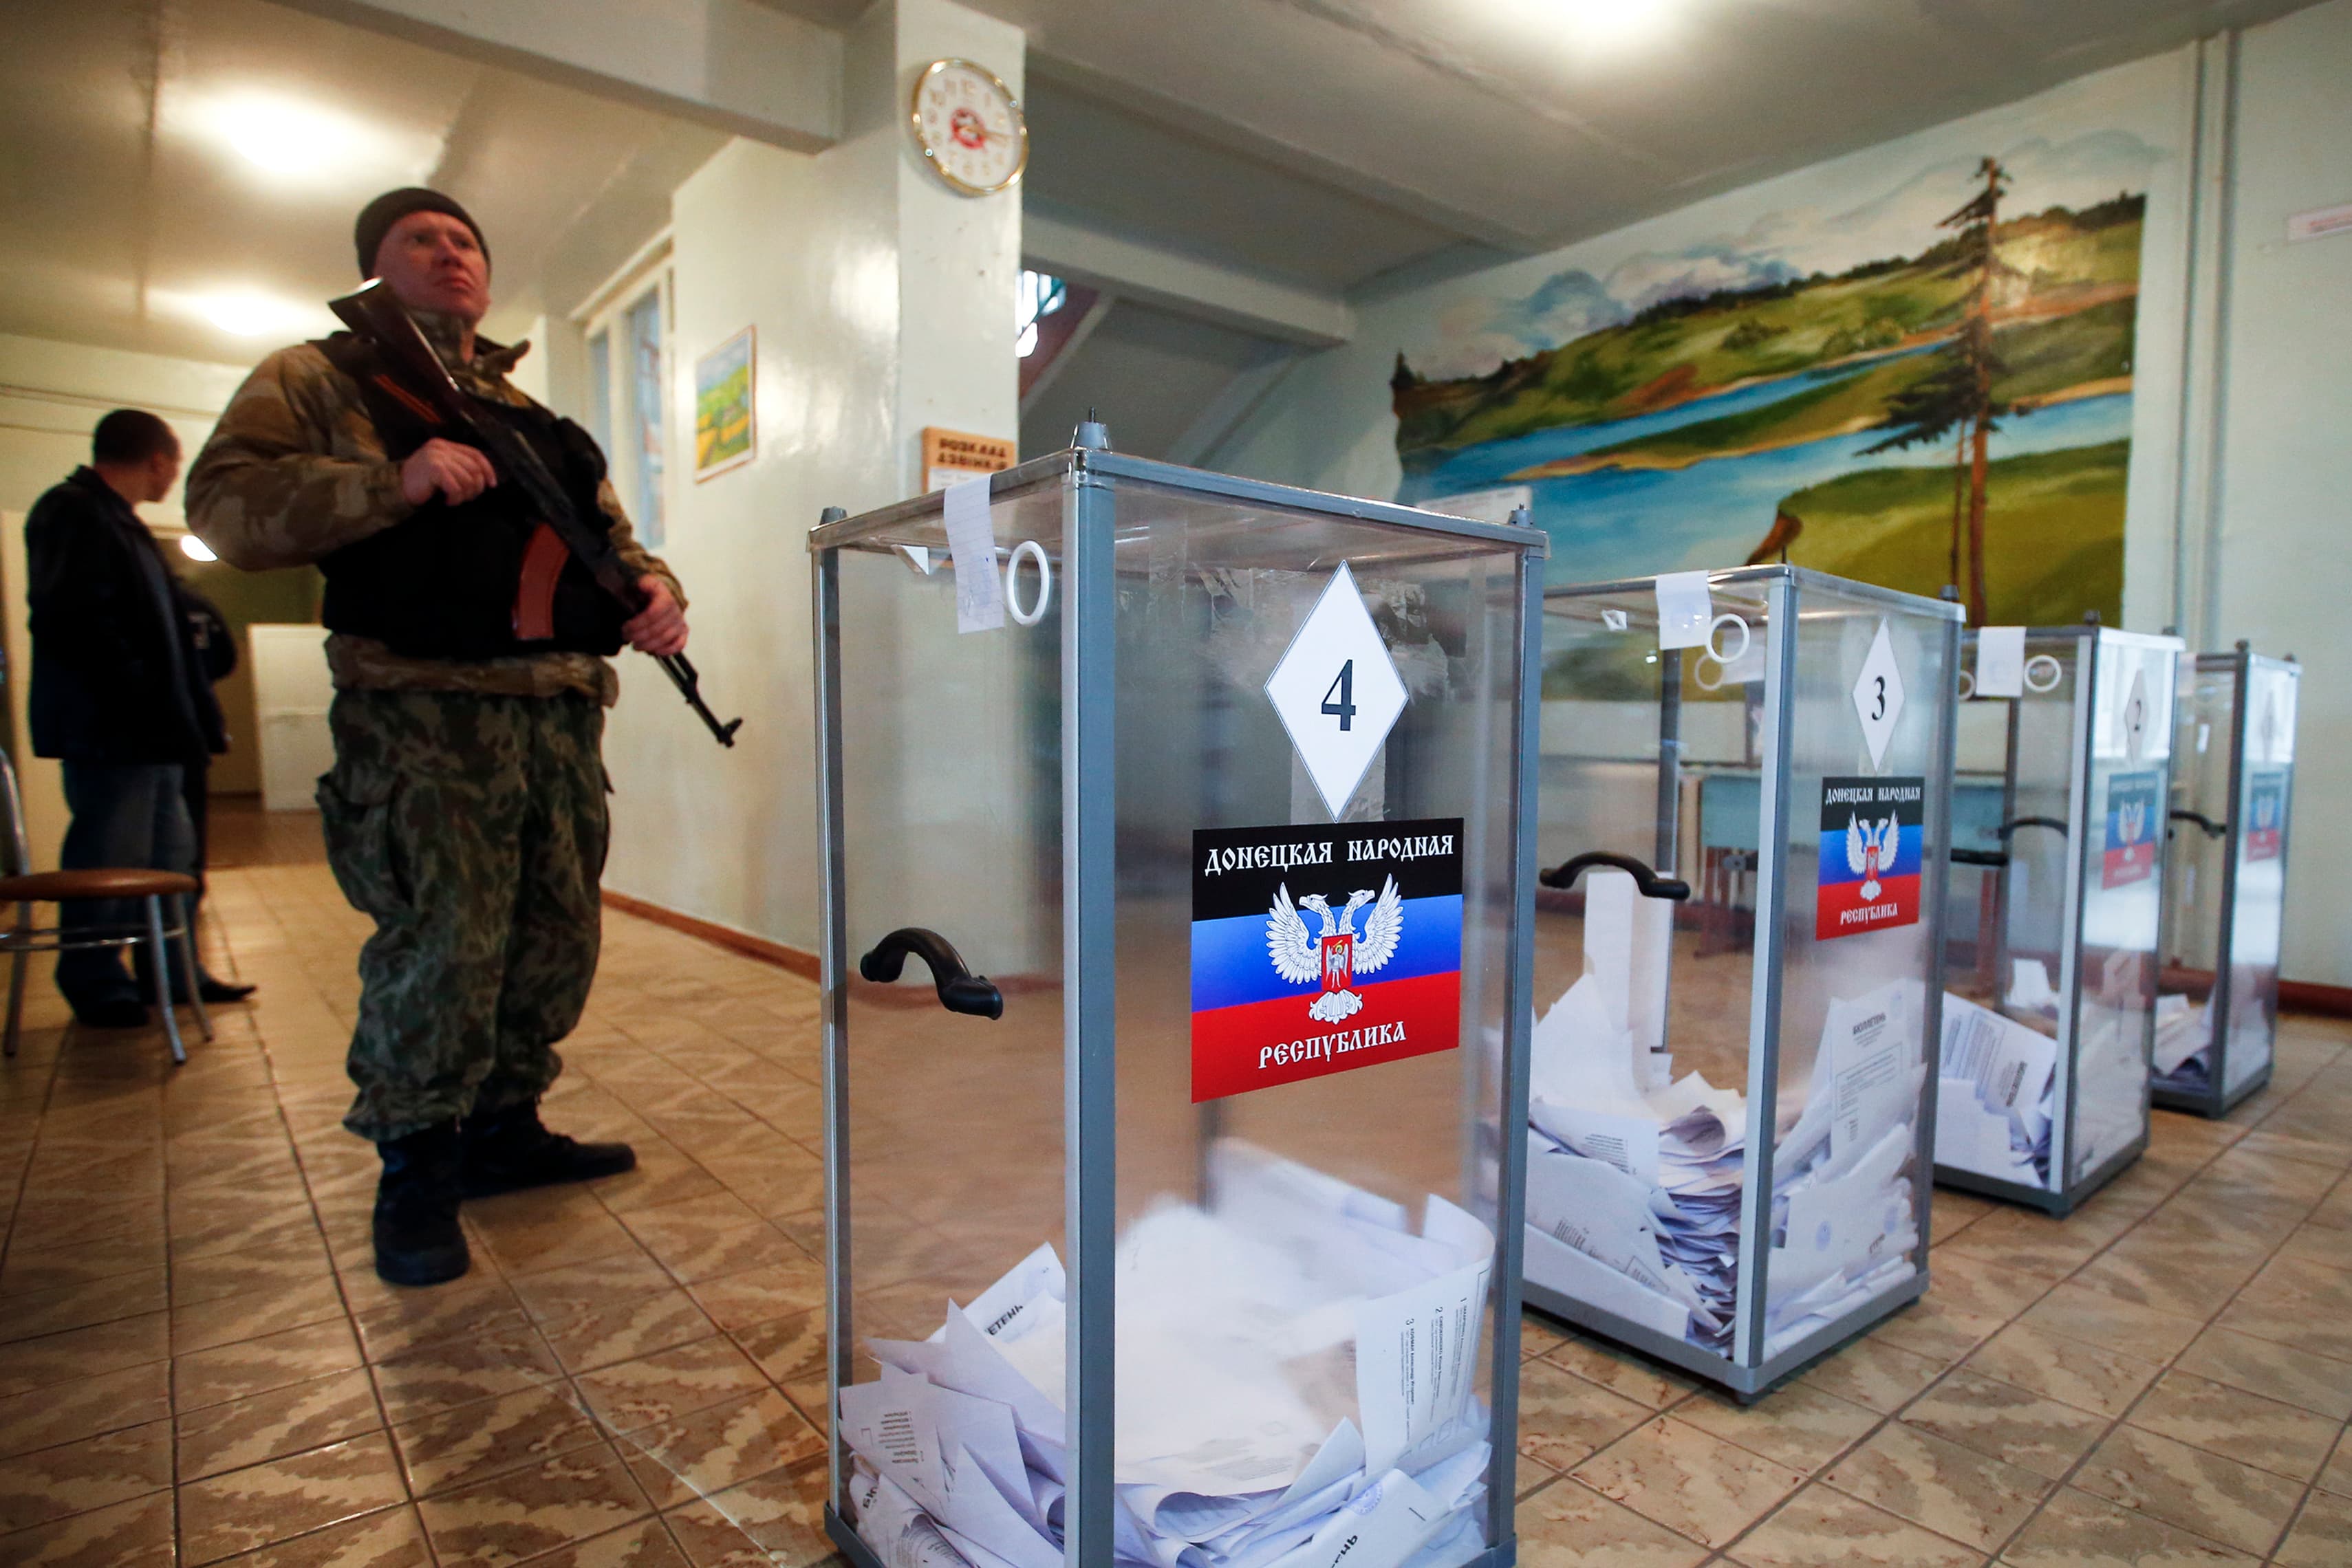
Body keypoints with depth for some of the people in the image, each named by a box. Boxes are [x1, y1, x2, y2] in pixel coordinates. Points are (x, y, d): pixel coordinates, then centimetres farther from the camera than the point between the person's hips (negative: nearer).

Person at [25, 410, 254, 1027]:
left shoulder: (119, 522, 20)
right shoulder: (73, 514, -9)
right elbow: (77, 624, -20)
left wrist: (196, 717, 14)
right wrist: (148, 706, -21)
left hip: (147, 729, 10)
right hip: (109, 729, -10)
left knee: (171, 853, 13)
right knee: (110, 860, -3)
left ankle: (174, 973, 22)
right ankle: (97, 987, 9)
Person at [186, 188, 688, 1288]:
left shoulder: (538, 418, 25)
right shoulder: (317, 381, 9)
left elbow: (609, 530, 24)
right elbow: (224, 505, -4)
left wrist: (652, 590, 1)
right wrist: (394, 484, -17)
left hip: (559, 709, 6)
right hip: (422, 710, -6)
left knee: (557, 937, 9)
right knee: (442, 939, -10)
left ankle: (504, 1129, 26)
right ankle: (415, 1170, 8)